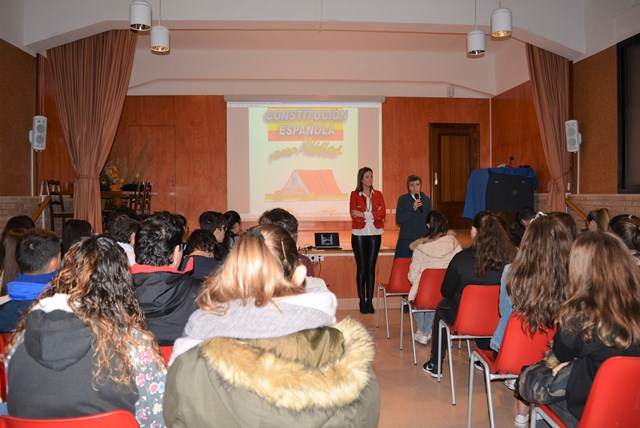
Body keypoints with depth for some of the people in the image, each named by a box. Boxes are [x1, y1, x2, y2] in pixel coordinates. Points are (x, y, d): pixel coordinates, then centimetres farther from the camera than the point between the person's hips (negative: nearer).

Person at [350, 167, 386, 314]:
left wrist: (364, 214, -13)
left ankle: (370, 301, 8)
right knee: (361, 267, 0)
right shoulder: (354, 195, 4)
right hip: (359, 234, -2)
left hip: (375, 234, 2)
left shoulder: (378, 194, 10)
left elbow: (383, 213, -4)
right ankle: (362, 301, 5)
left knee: (371, 267, 3)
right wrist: (373, 215, -12)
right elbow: (353, 214, -8)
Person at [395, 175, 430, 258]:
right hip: (406, 239, -2)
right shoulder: (402, 199, 0)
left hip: (423, 238, 2)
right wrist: (413, 209, -17)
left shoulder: (427, 200, 9)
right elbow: (398, 220, -8)